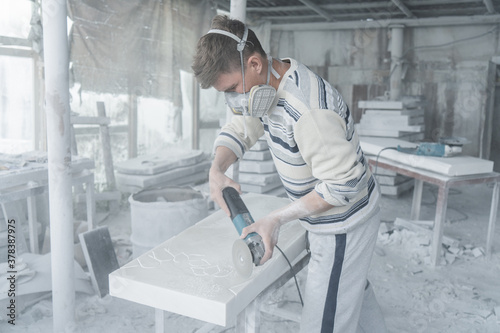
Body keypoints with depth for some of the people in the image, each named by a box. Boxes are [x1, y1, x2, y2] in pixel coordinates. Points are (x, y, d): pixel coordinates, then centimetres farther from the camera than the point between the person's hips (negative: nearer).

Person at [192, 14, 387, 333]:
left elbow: (342, 186, -30)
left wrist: (277, 219, -27)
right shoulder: (269, 86, -4)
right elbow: (238, 130, 5)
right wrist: (217, 170, -15)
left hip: (343, 228, -9)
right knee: (355, 289, 30)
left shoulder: (309, 110, -35)